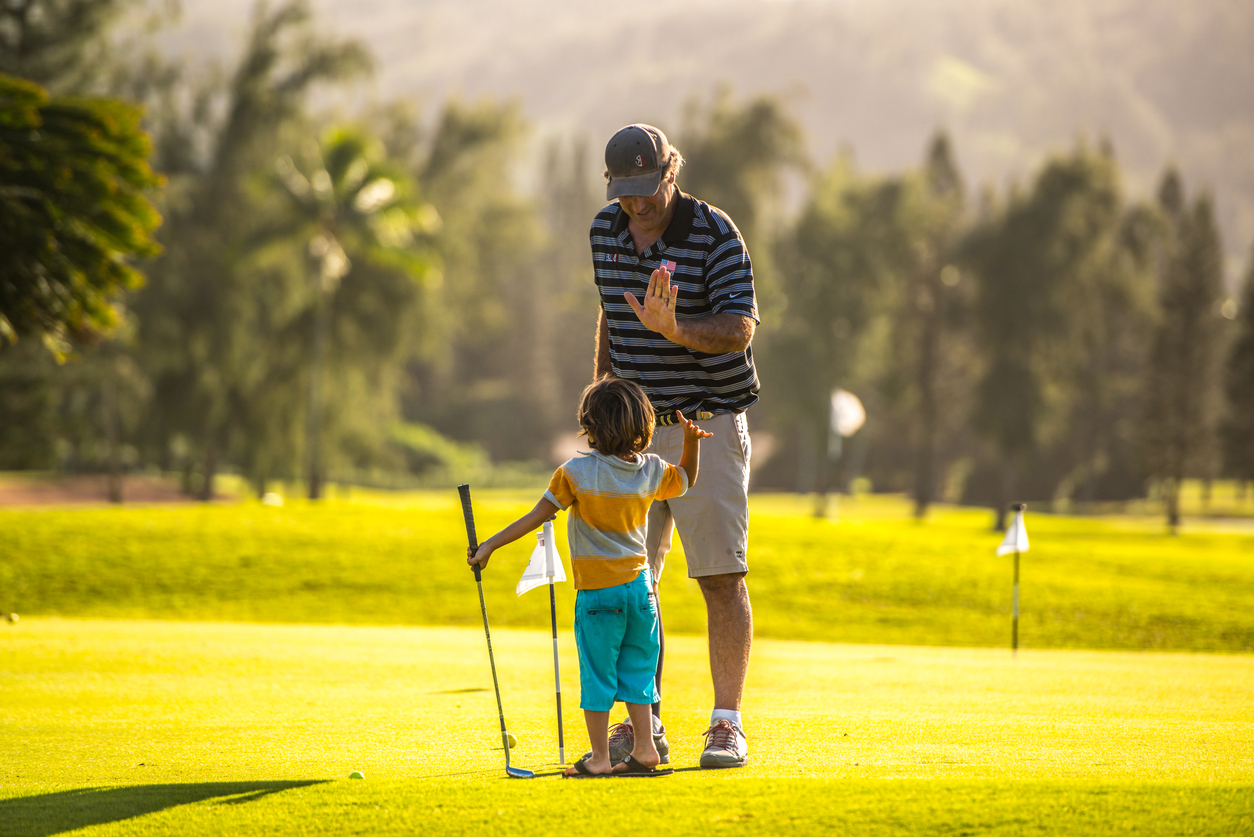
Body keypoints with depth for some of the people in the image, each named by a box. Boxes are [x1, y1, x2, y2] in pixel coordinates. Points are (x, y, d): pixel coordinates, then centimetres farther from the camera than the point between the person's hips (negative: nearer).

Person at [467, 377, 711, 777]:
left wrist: (488, 546, -6)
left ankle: (599, 759, 4)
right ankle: (645, 750, 14)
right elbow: (685, 479, 23)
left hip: (598, 591, -5)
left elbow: (535, 518, -11)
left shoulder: (576, 473, -13)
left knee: (597, 674, 2)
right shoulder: (652, 470, 1)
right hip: (640, 586, 5)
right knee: (636, 670, 14)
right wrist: (692, 441, 12)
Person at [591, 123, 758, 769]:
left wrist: (673, 329, -36)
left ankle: (727, 725, -2)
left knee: (721, 577, -6)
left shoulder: (715, 233, -12)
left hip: (708, 425, -5)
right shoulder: (605, 232, 7)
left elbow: (739, 330, -19)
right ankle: (643, 725, 11)